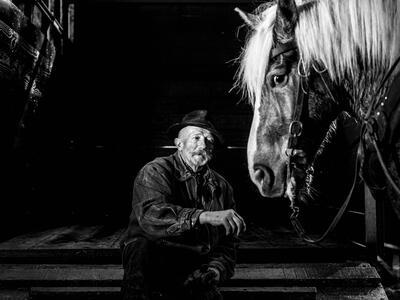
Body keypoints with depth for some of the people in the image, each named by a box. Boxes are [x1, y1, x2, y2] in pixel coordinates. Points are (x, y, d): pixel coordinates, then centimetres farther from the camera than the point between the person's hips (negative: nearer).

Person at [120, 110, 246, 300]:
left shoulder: (221, 187, 5)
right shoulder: (155, 172, -9)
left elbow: (226, 245, 6)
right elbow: (150, 215, -30)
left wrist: (214, 271, -14)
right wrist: (204, 216, -40)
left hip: (194, 271, 3)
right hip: (150, 262, -2)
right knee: (142, 247, -31)